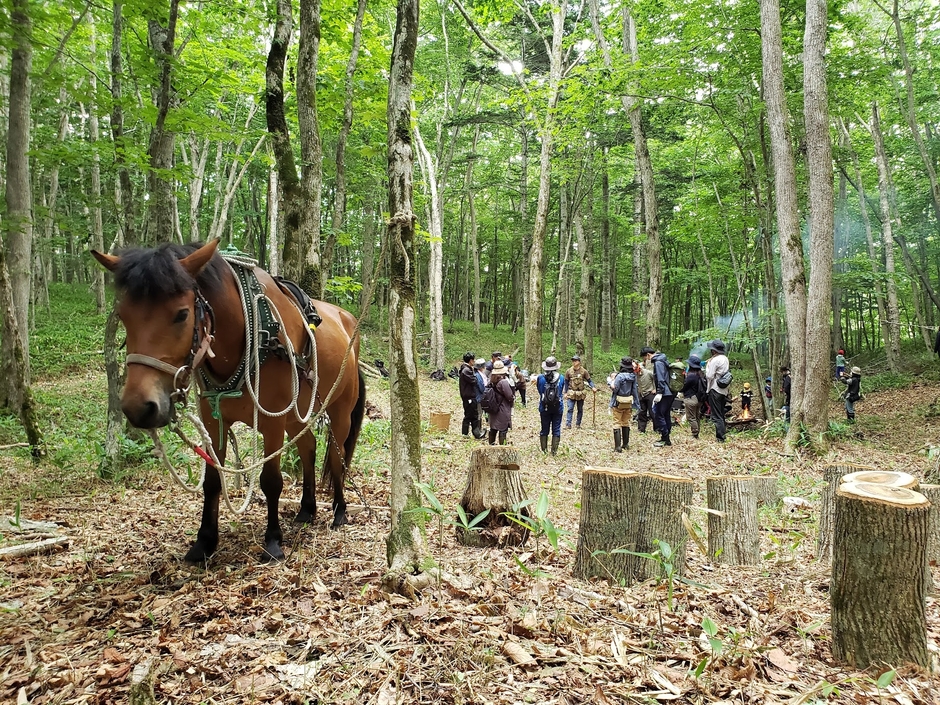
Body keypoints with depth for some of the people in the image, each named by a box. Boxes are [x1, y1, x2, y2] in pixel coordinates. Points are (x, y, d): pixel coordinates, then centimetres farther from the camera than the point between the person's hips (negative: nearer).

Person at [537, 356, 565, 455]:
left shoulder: (540, 378, -9)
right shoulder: (561, 378, -7)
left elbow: (539, 391, 6)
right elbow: (562, 393, 6)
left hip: (544, 408, 1)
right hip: (558, 408, -1)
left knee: (544, 429, 11)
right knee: (556, 430, 7)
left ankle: (544, 450, 15)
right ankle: (554, 451, 8)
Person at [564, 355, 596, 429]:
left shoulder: (584, 371, -3)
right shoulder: (569, 371, -1)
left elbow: (589, 381, 1)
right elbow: (566, 382, 7)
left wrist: (593, 387, -18)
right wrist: (565, 393, 4)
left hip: (581, 393, 1)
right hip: (571, 393, -1)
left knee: (580, 409, 9)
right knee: (570, 409, -7)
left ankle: (578, 424, 20)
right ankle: (568, 424, -8)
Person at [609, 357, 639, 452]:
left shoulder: (620, 376, -18)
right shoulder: (633, 376, 0)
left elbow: (614, 388, -18)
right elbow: (634, 389, 6)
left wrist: (612, 381, -1)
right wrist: (636, 401, 13)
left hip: (619, 402, -6)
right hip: (629, 402, 6)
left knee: (617, 424, -1)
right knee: (626, 423, 18)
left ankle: (617, 447, -7)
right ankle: (626, 444, 25)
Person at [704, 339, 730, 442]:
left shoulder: (714, 360, -17)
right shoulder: (725, 358, 9)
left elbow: (709, 376, -19)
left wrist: (707, 366, -3)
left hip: (715, 389, -8)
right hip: (724, 390, 8)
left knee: (716, 415, -3)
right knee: (721, 414, 18)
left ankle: (720, 437, -3)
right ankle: (723, 432, 24)